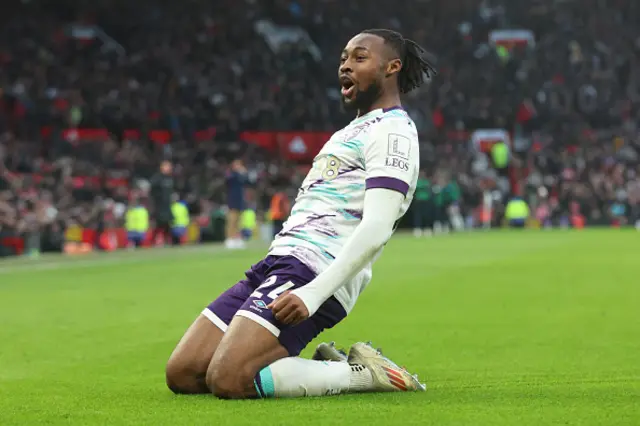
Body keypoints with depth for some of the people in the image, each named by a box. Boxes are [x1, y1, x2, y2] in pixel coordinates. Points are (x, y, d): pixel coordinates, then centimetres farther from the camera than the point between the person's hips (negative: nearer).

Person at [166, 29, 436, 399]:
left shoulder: (393, 132, -6)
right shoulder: (352, 131, 27)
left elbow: (376, 230, -19)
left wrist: (313, 294, -27)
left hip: (311, 272, -10)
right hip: (277, 261, 10)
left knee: (227, 380, -27)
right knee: (182, 375, 0)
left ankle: (363, 374, -10)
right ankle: (326, 367, 7)